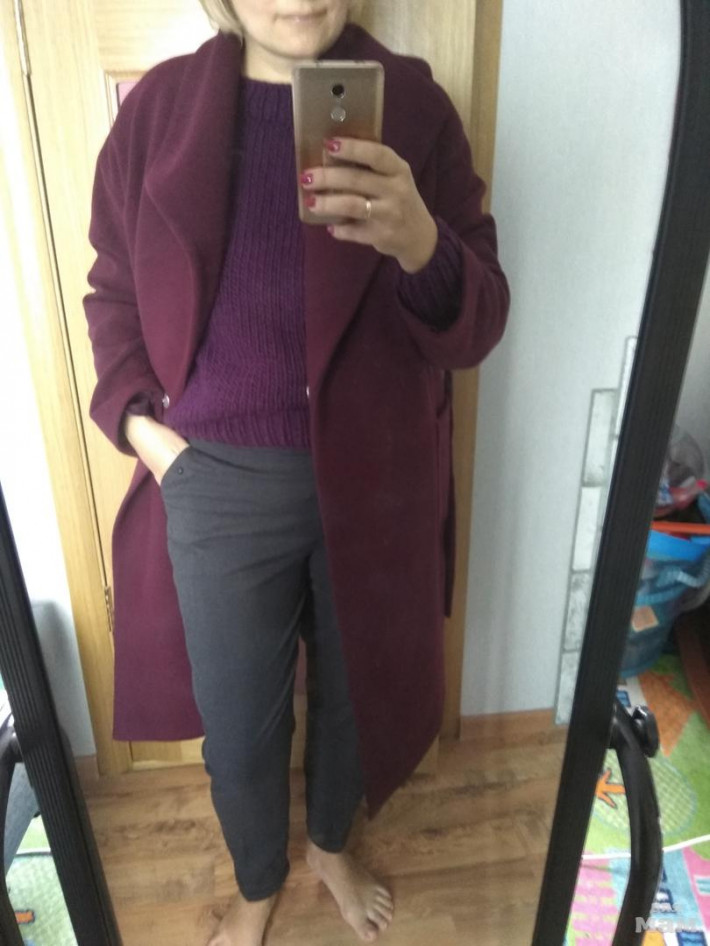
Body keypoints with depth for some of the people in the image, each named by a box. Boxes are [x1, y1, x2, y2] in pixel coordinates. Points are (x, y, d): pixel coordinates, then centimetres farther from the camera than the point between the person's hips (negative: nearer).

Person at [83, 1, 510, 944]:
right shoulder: (159, 106, 0)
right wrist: (133, 417, -5)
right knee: (237, 724, 15)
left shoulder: (414, 104, -3)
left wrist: (421, 246, -29)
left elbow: (476, 326, -9)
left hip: (374, 478, 1)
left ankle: (332, 845, 57)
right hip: (220, 484, 0)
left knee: (355, 689, 22)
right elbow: (114, 290, 10)